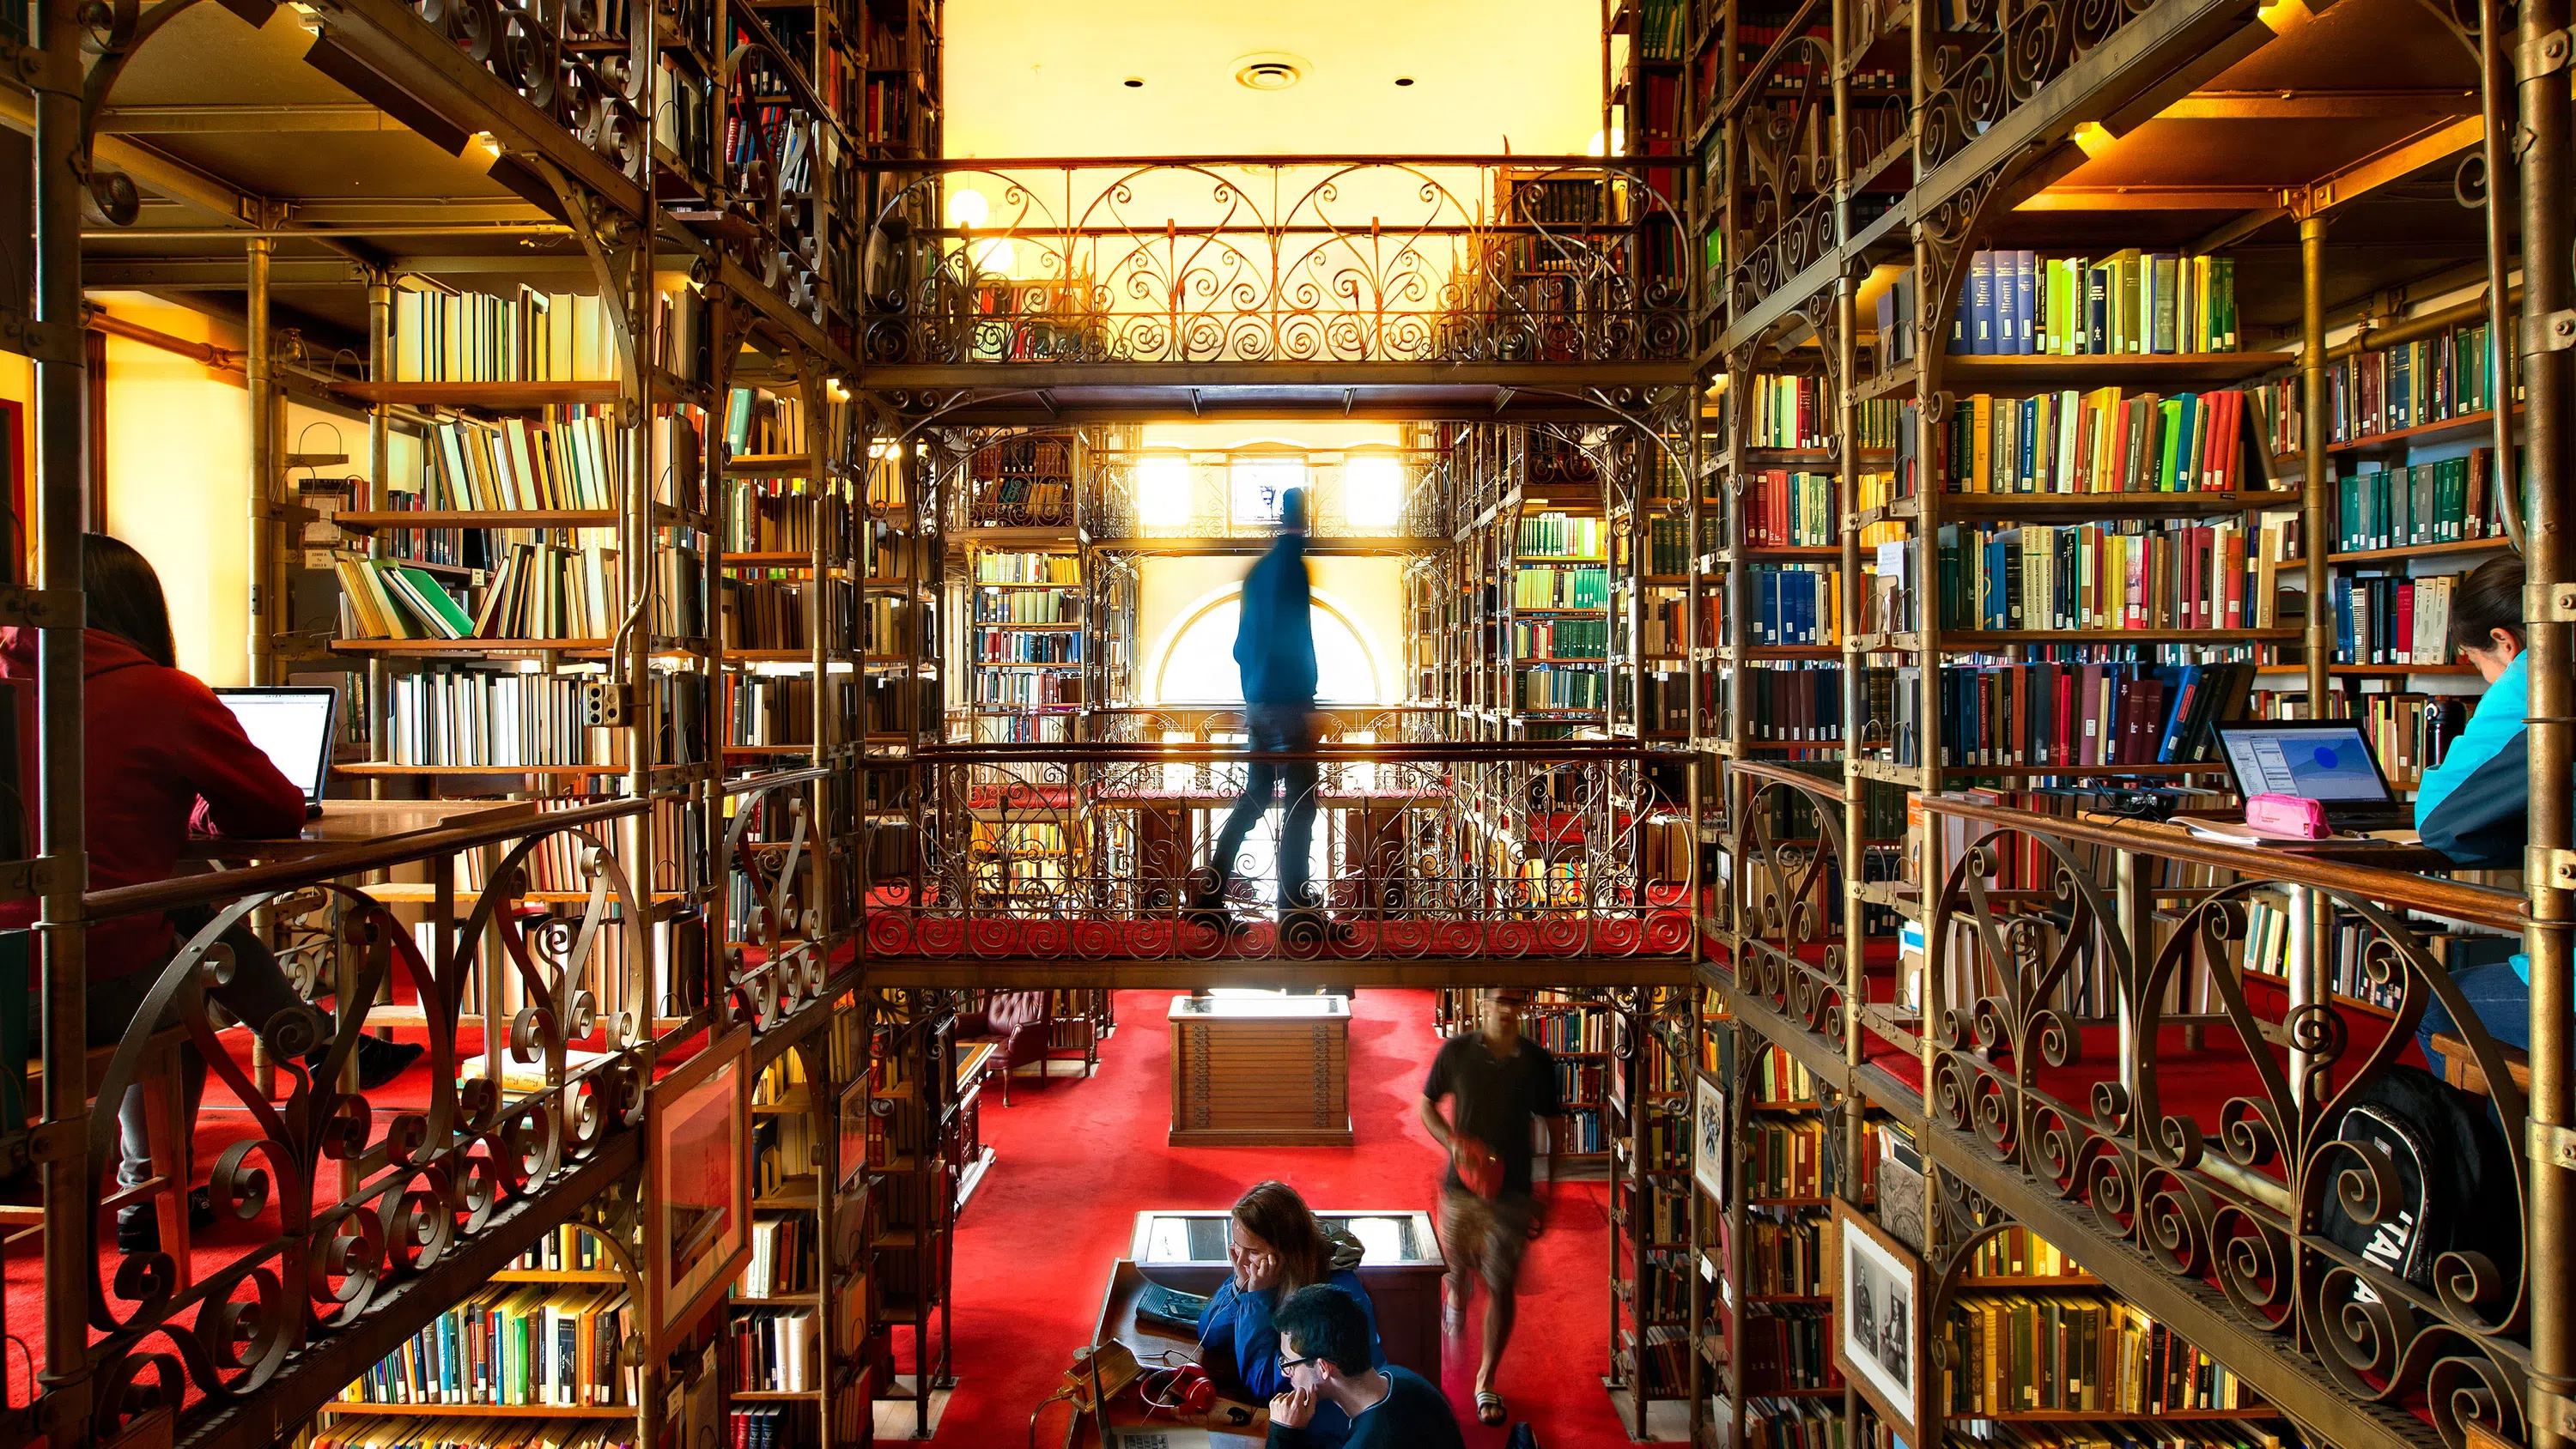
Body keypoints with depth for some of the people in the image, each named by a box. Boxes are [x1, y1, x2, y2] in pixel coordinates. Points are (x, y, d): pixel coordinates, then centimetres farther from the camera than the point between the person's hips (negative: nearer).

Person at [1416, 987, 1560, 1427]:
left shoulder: (1537, 1061, -5)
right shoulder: (1456, 1052, -7)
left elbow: (1551, 1127, 4)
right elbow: (1428, 1105, 5)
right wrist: (1453, 1143, -13)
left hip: (1512, 1192, 0)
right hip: (1461, 1186, 0)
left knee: (1501, 1287, 1)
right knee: (1457, 1271, 14)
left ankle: (1487, 1381, 20)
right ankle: (1455, 1299, 54)